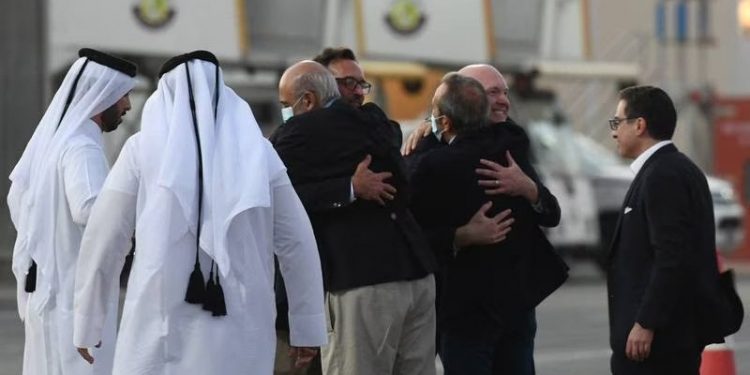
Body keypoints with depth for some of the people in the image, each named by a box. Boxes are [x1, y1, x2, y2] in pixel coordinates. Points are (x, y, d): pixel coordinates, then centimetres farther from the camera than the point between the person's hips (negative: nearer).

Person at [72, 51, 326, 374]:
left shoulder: (143, 148, 3)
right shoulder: (257, 151, 8)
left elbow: (102, 241, 4)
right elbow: (297, 242, 9)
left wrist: (88, 324, 14)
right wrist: (307, 327, 16)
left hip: (163, 332, -2)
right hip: (240, 335, 2)